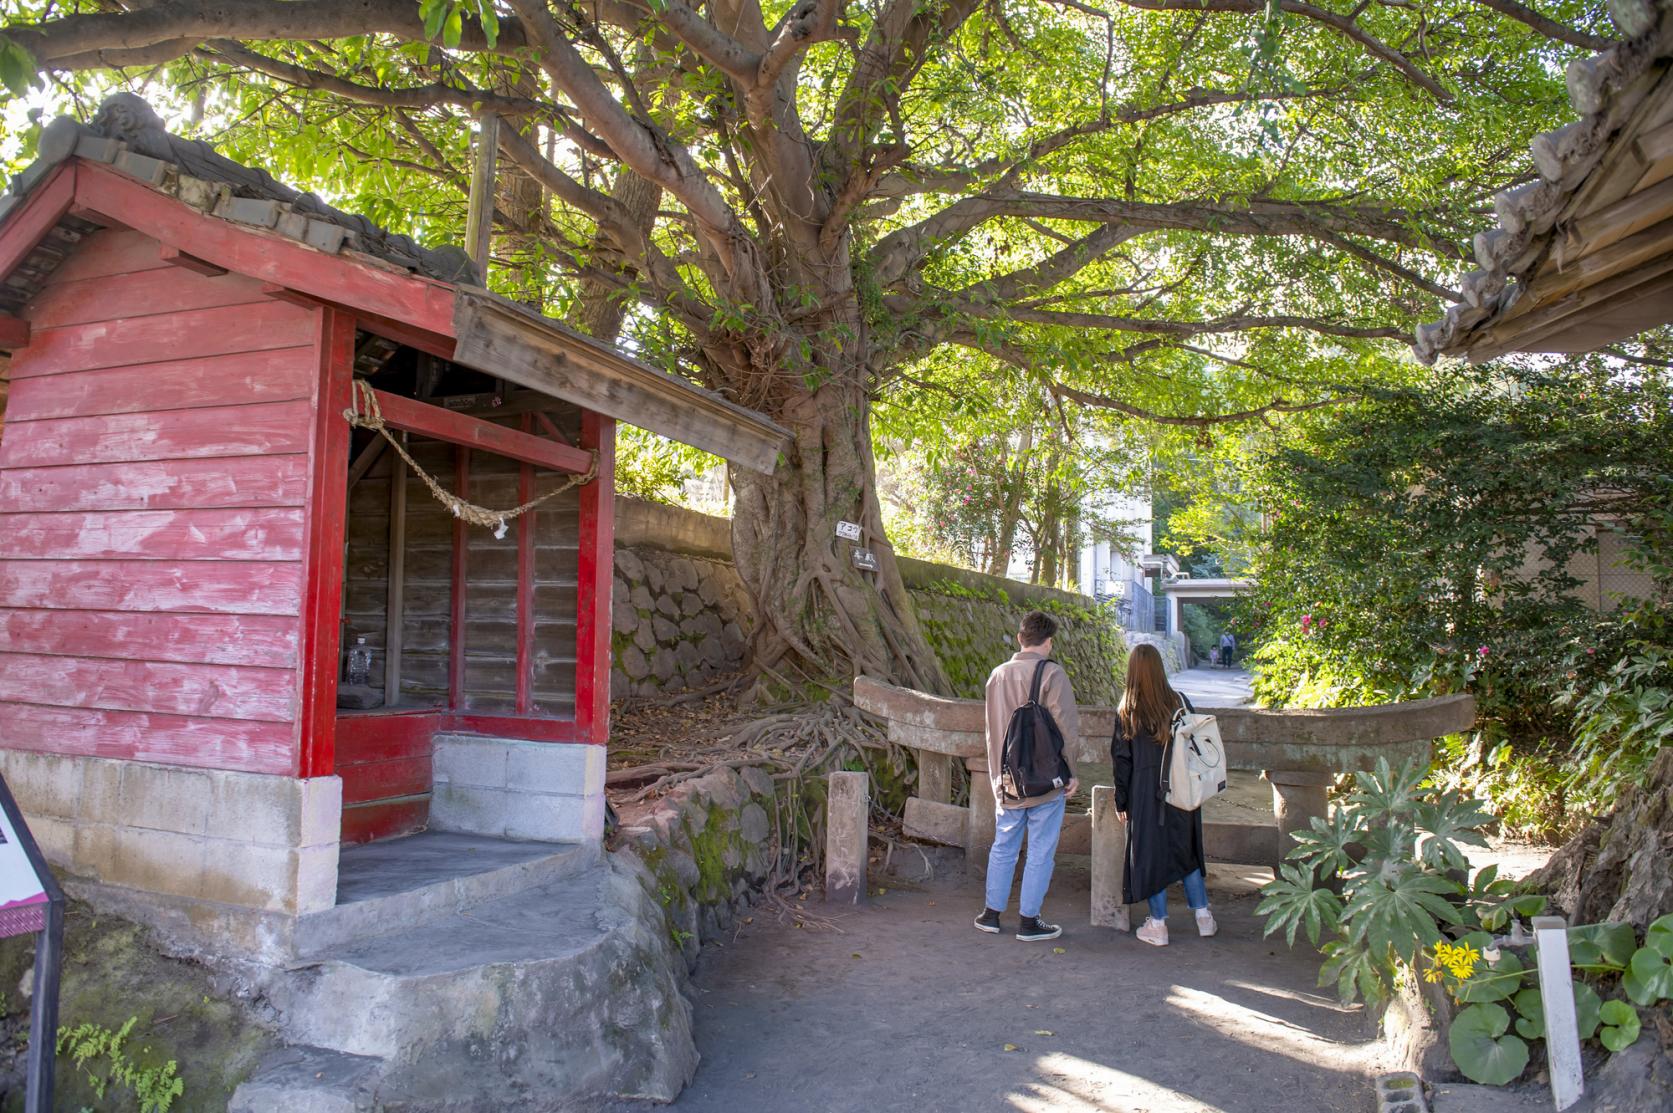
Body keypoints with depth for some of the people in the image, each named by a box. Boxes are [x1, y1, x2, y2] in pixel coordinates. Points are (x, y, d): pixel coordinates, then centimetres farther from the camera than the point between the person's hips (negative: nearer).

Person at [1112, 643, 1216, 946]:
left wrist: (1120, 802, 3)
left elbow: (1122, 759, -5)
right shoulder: (1180, 703, -3)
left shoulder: (1126, 711, -8)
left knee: (1150, 855, 7)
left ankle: (1158, 926, 11)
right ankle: (1203, 915, 23)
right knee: (1185, 850, 18)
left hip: (1145, 795, -3)